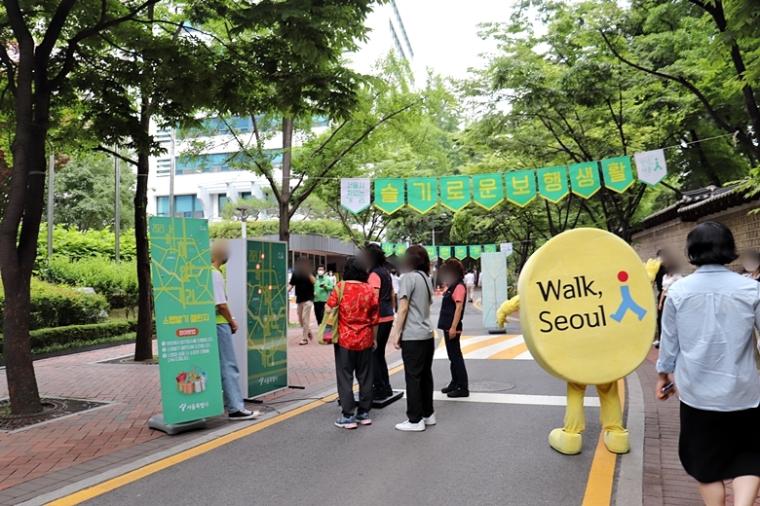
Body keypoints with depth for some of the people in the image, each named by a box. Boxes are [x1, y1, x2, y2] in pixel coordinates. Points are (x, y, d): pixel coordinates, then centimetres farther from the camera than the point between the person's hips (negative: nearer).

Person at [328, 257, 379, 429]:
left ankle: (348, 416, 3)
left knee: (345, 378, 3)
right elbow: (375, 318, 4)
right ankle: (364, 413, 20)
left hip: (345, 339, -3)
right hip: (365, 340, 3)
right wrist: (374, 338, 14)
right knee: (365, 377, 12)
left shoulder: (340, 288, -7)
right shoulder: (370, 290, 1)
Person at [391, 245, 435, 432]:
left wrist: (396, 333, -8)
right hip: (427, 334, 8)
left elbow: (403, 309, -13)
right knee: (425, 375, 14)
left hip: (412, 336, -8)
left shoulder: (408, 277, -9)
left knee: (413, 377, -2)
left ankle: (415, 420, 2)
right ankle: (428, 414, 22)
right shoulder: (426, 278, 14)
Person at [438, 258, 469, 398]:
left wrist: (453, 327, -25)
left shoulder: (459, 287, -14)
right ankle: (455, 383, 27)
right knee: (452, 356, 16)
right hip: (448, 327, 10)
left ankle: (463, 388, -2)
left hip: (453, 328, -10)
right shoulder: (452, 287, 15)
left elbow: (459, 307, -21)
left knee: (456, 356, -6)